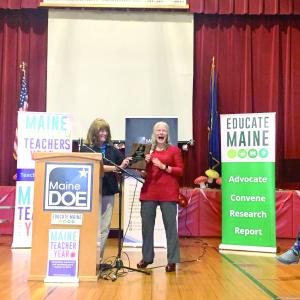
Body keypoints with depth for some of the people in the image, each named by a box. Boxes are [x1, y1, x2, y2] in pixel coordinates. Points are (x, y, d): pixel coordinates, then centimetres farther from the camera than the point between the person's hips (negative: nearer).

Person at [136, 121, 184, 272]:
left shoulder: (174, 150, 5)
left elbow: (180, 171, -1)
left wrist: (163, 166, -11)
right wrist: (145, 162, -2)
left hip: (168, 193, -3)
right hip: (149, 192, 4)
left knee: (170, 225, -3)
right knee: (146, 225, 8)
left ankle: (172, 260, 5)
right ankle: (147, 257, 22)